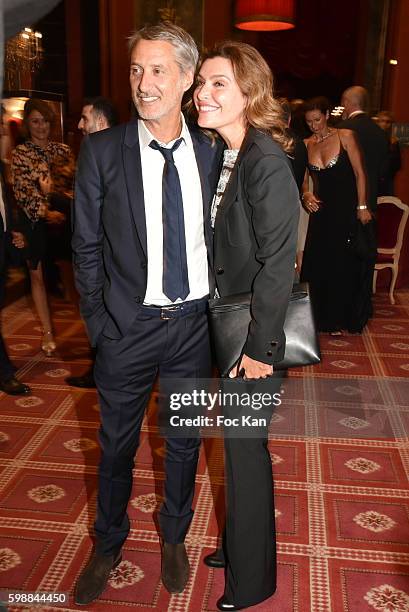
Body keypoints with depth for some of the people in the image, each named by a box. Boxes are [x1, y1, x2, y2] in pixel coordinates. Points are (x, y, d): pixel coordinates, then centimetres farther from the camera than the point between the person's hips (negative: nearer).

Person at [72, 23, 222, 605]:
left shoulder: (211, 152, -1)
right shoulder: (102, 150, -7)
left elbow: (217, 238, 6)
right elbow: (87, 247, -4)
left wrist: (218, 309, 2)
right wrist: (99, 325, -5)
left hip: (194, 322, 2)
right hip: (129, 324, -2)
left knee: (185, 440, 18)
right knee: (117, 445, 16)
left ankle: (173, 537, 44)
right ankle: (108, 545, 42)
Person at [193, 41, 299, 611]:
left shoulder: (267, 164, -20)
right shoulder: (222, 156, 7)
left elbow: (278, 265, -21)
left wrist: (260, 348, -18)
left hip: (254, 331, -8)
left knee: (245, 446, 8)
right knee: (237, 441, 21)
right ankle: (238, 543, 45)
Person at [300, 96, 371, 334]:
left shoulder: (345, 136, -6)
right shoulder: (307, 144, 5)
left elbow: (360, 173, -5)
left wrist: (362, 206, -9)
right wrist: (306, 194, -8)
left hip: (346, 210, -4)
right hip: (322, 209, 4)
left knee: (342, 264, 3)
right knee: (317, 263, 7)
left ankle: (339, 319, 19)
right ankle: (321, 316, 23)